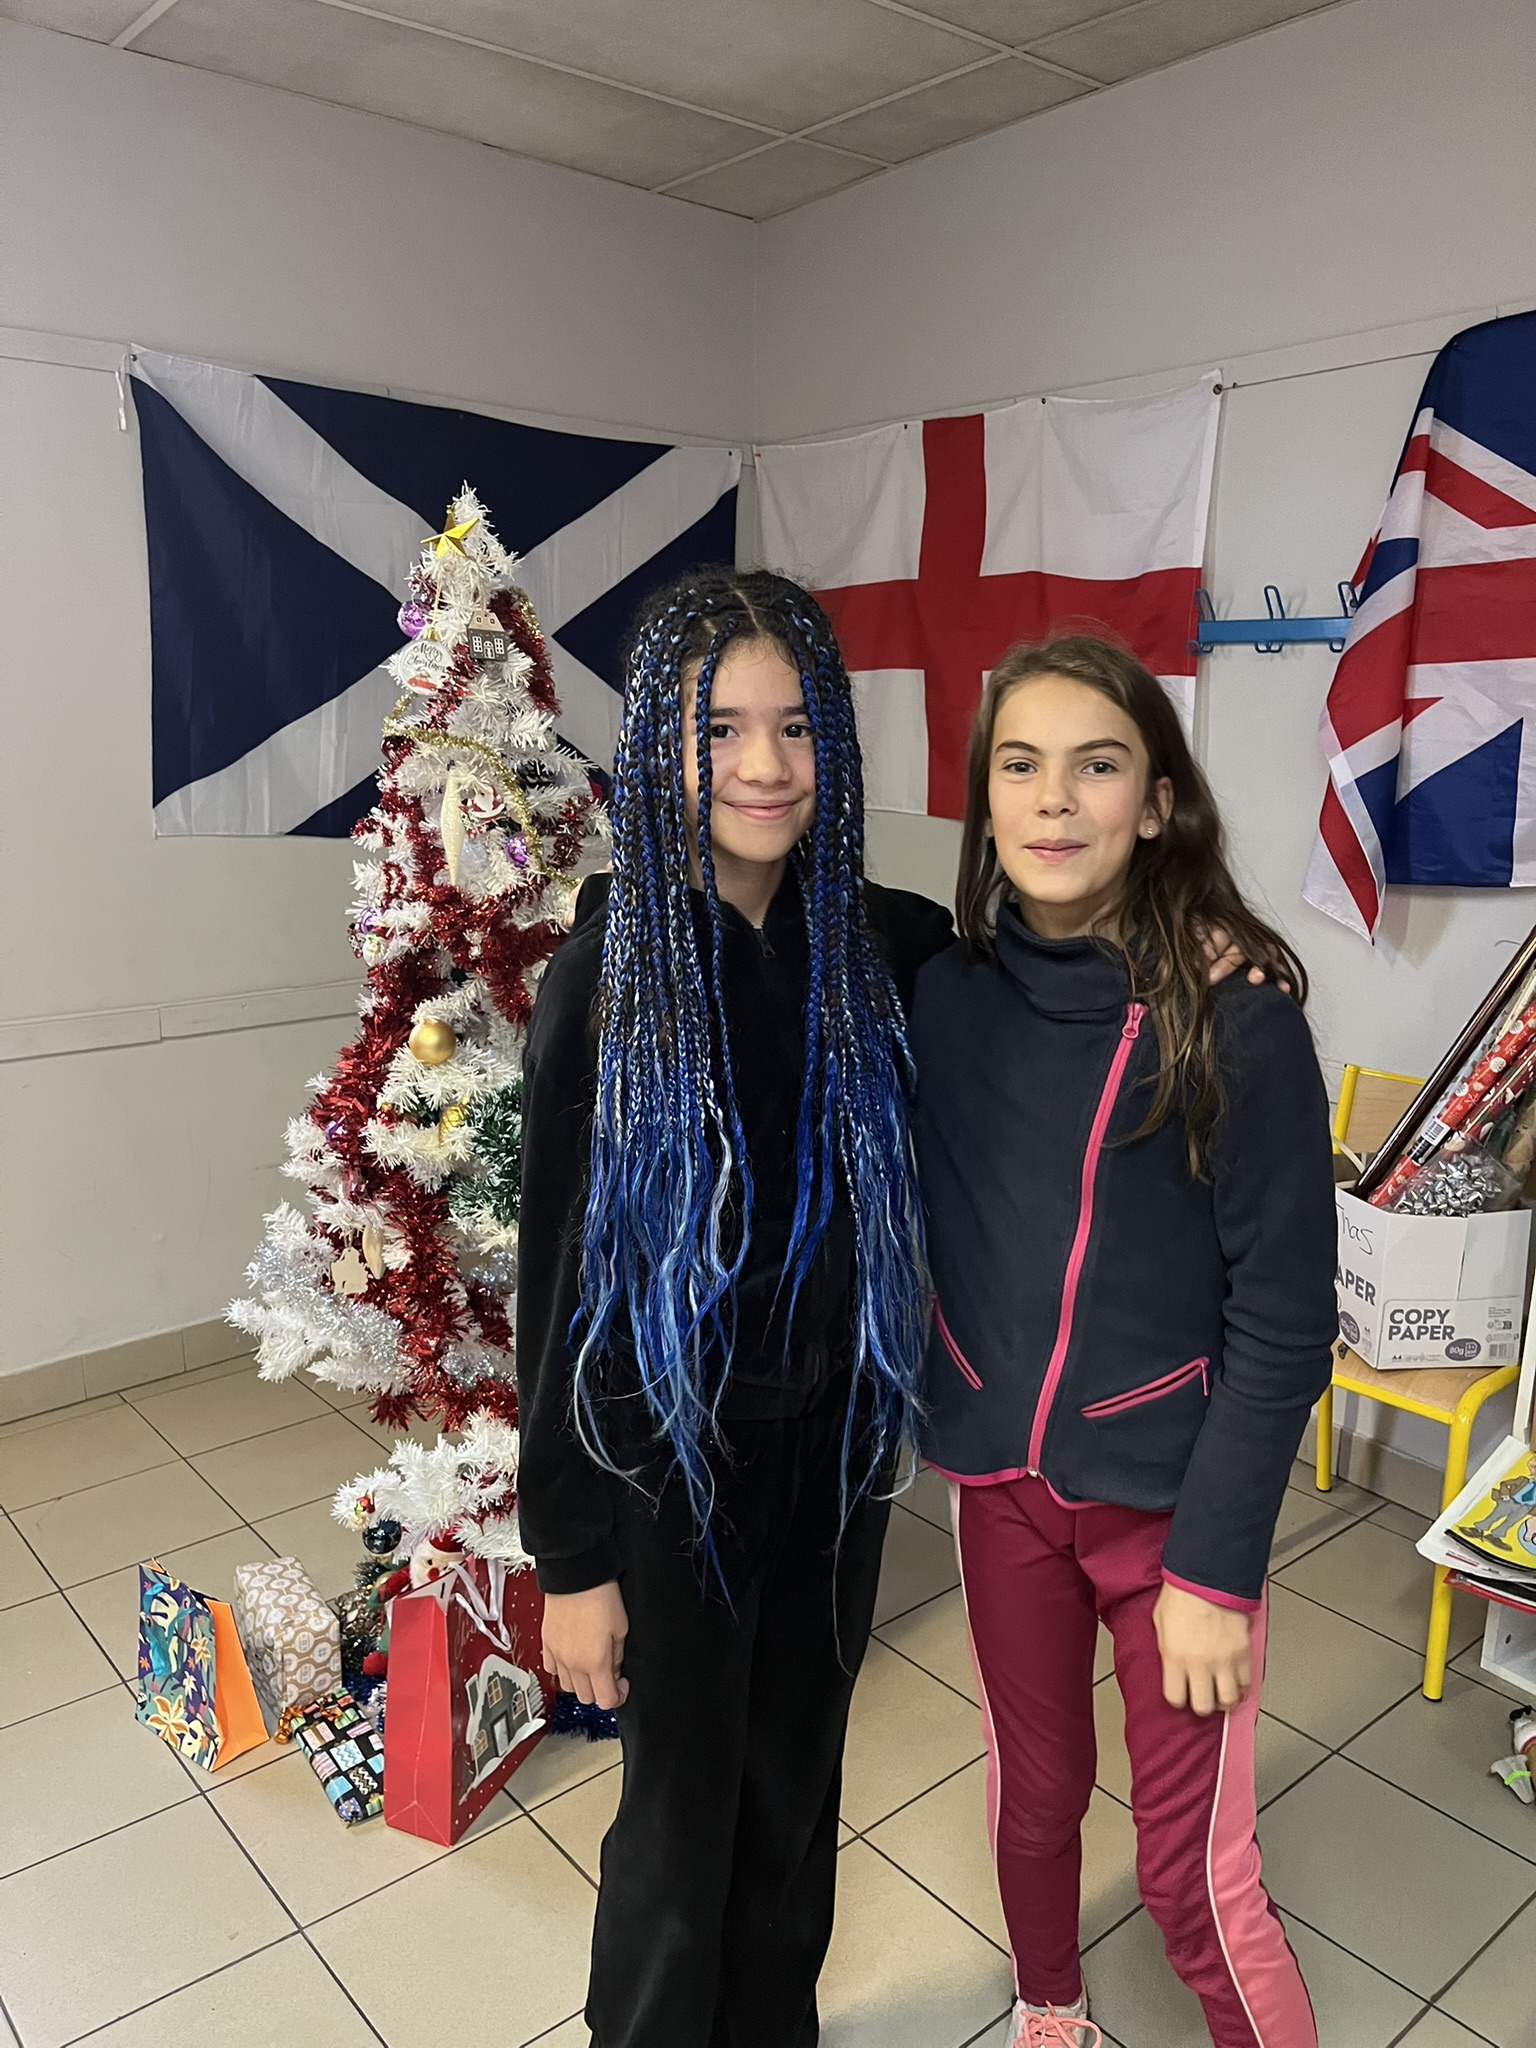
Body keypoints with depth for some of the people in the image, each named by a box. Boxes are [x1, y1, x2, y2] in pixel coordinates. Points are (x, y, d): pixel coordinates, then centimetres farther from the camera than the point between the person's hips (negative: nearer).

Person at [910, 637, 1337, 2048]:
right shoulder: (945, 994, -6)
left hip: (1169, 1494, -3)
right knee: (1033, 1790, 23)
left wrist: (1215, 1567, -13)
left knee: (1196, 1875, 7)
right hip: (1000, 1474, 4)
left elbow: (1285, 1318, -13)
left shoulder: (1237, 1021, -16)